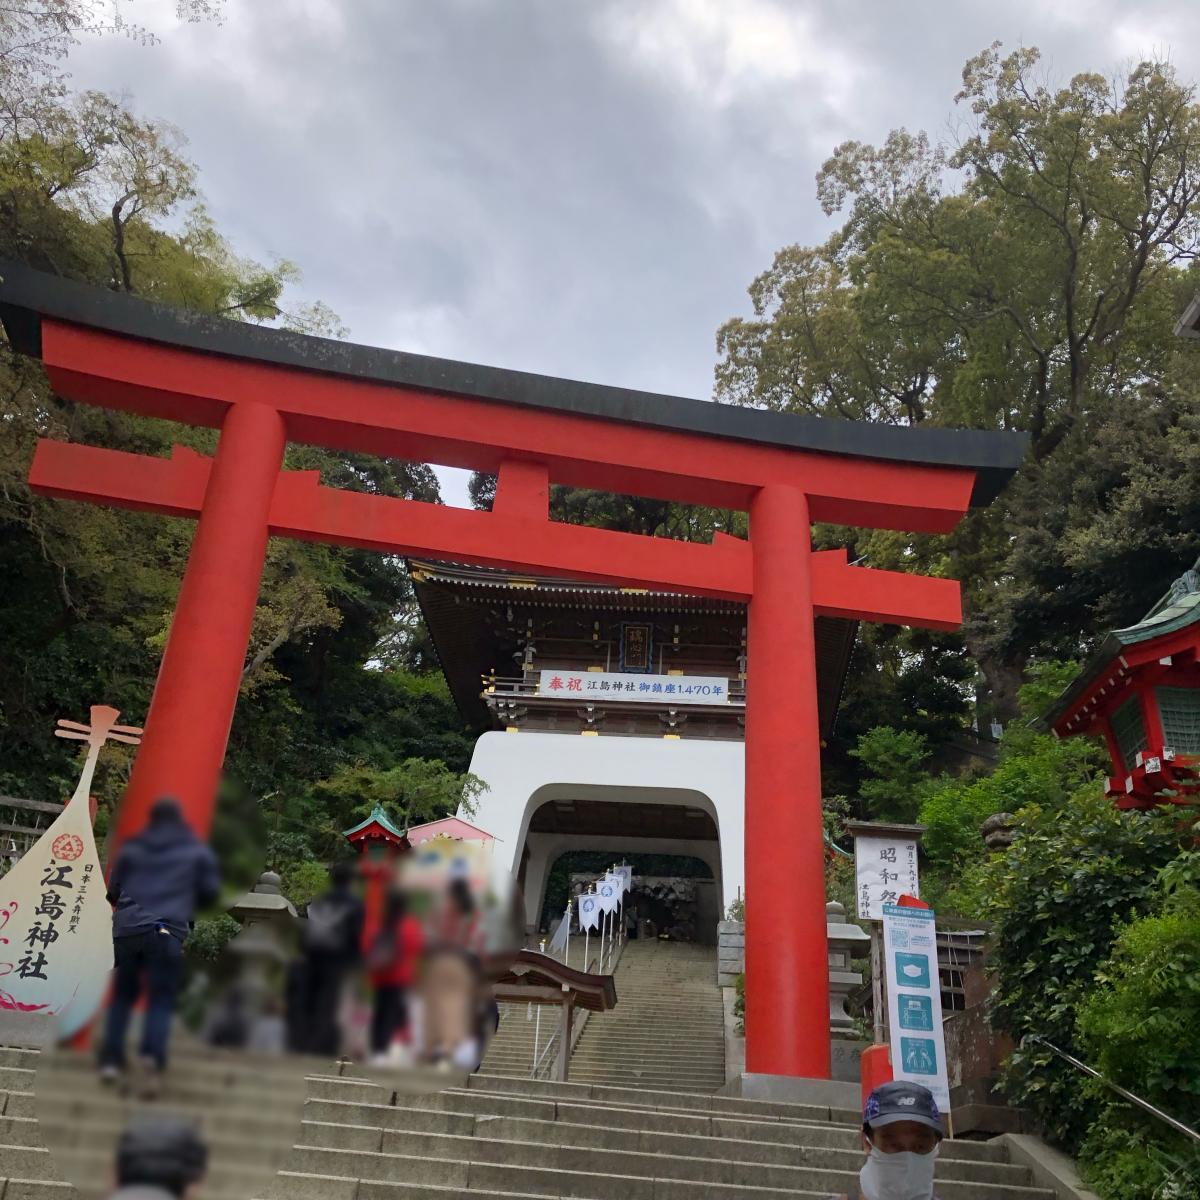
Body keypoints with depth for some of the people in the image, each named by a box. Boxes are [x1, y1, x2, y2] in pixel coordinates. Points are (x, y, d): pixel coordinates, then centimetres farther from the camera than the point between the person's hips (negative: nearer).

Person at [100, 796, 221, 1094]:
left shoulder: (130, 848, 17)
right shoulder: (198, 851, 12)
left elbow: (112, 891, 18)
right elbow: (211, 891, 11)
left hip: (127, 931, 2)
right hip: (168, 932, -2)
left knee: (123, 994, 18)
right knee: (161, 999, 0)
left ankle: (111, 1060, 10)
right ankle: (152, 1056, -21)